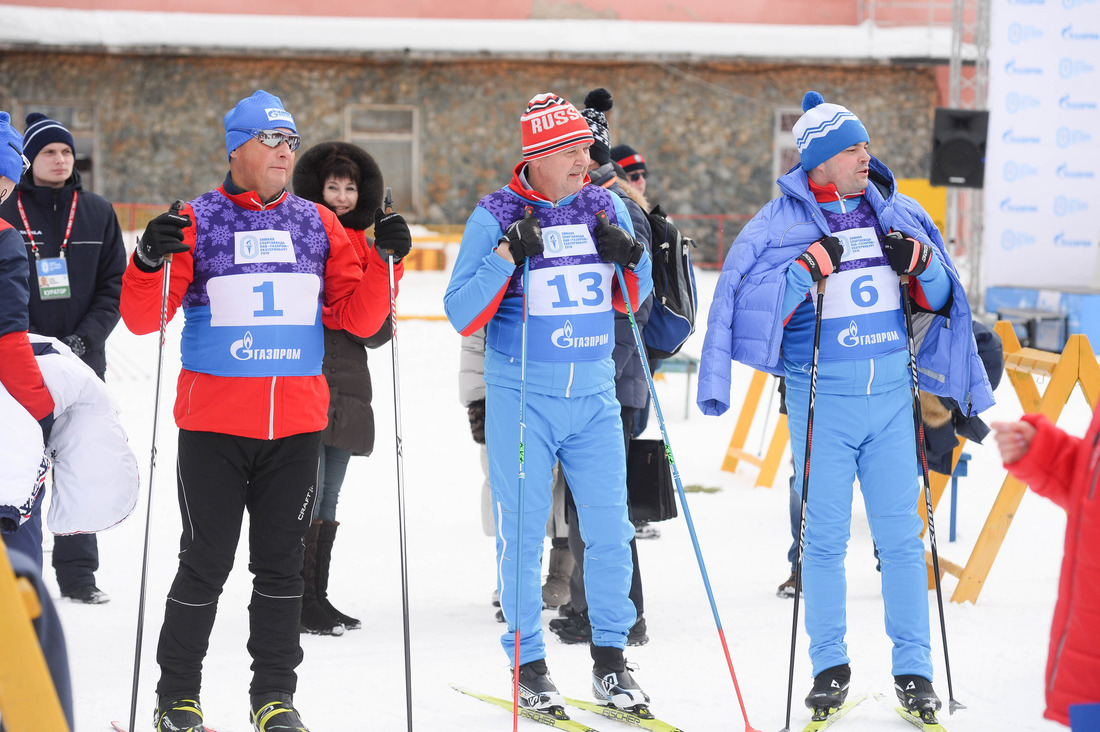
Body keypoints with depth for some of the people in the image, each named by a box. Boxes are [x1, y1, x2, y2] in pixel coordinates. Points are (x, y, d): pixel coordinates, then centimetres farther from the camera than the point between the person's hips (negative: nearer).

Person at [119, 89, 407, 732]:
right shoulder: (196, 221, -1)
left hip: (297, 424, 3)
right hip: (214, 420, -3)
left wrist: (386, 262, -7)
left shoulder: (318, 224, 9)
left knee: (281, 562, 8)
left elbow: (358, 316, 9)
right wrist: (150, 262, -23)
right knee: (206, 563, 0)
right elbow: (142, 318, -4)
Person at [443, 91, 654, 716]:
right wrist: (507, 256, -20)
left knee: (611, 529, 2)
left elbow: (633, 301, 16)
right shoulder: (496, 215, -6)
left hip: (595, 393, 3)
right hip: (522, 397, -3)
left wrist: (629, 258, -5)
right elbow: (463, 315, -9)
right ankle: (529, 665, 12)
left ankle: (611, 659, 15)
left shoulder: (604, 207, 5)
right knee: (523, 532, 1)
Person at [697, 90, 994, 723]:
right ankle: (831, 665, 15)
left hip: (891, 394, 2)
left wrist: (921, 265, -7)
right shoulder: (783, 222, -4)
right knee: (825, 538, 3)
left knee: (901, 534, 3)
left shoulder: (896, 213, 6)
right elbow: (757, 308, -11)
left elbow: (939, 301, 13)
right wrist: (810, 268, -22)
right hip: (822, 398, -2)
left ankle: (914, 669, 9)